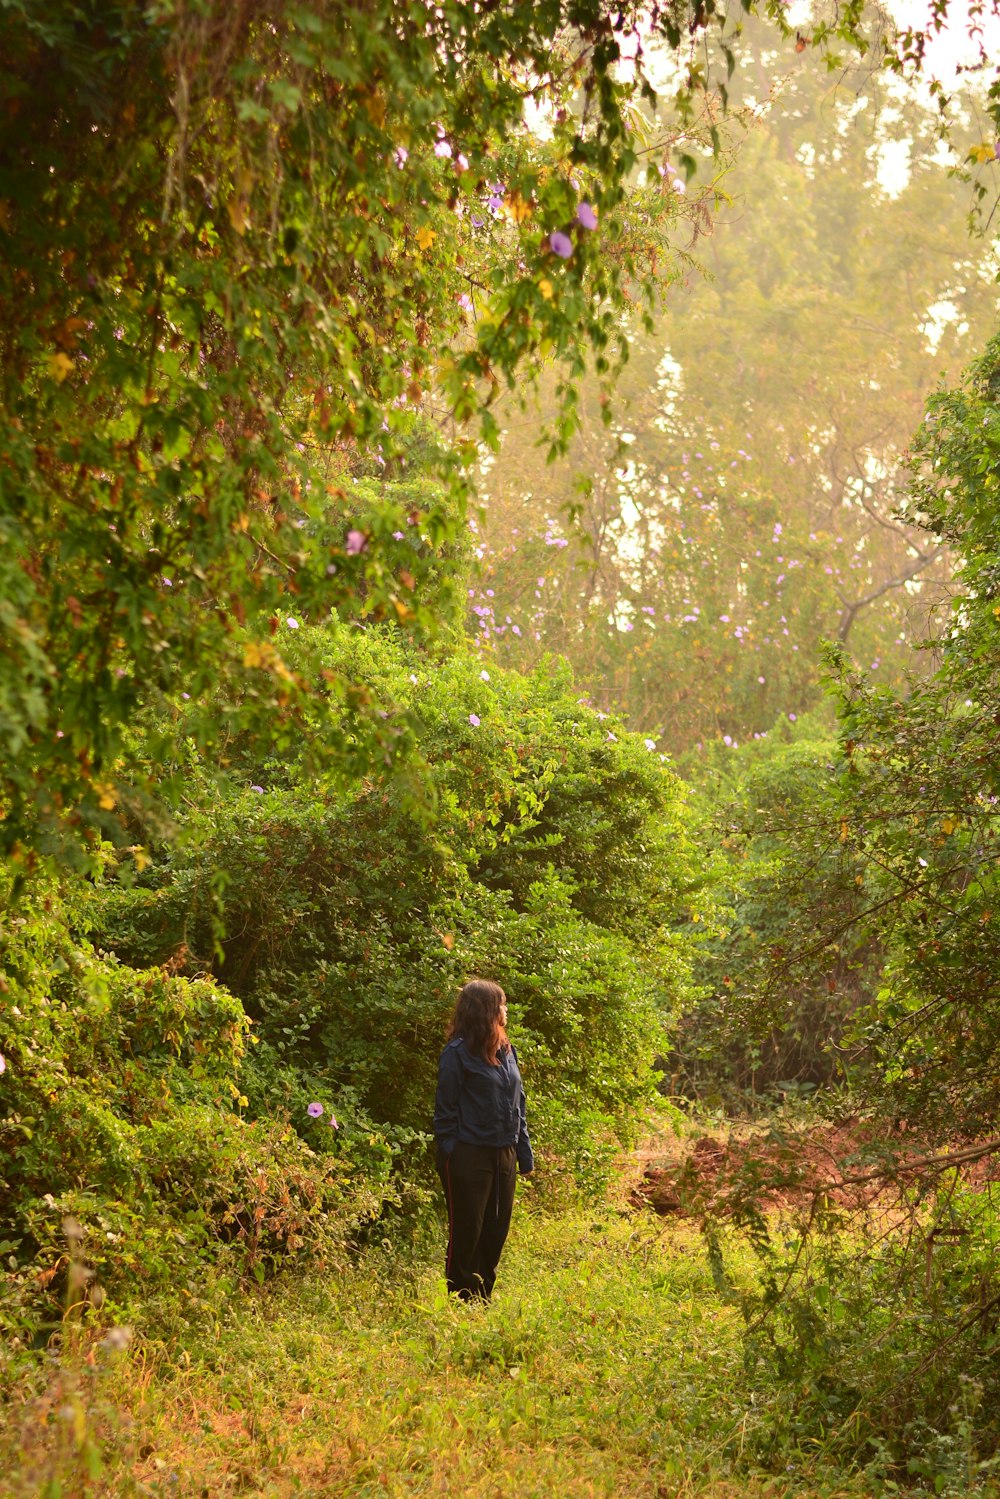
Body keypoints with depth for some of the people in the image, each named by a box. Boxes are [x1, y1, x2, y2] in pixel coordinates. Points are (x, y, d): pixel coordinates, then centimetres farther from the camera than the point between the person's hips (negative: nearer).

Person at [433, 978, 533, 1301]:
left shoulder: (506, 1051, 10)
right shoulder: (458, 1053, -12)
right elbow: (445, 1111, -11)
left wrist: (524, 1152, 13)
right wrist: (449, 1157, -14)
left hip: (503, 1155, 7)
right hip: (469, 1158, -7)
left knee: (496, 1232, 12)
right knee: (466, 1234, 1)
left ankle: (484, 1298, 22)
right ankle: (463, 1301, 10)